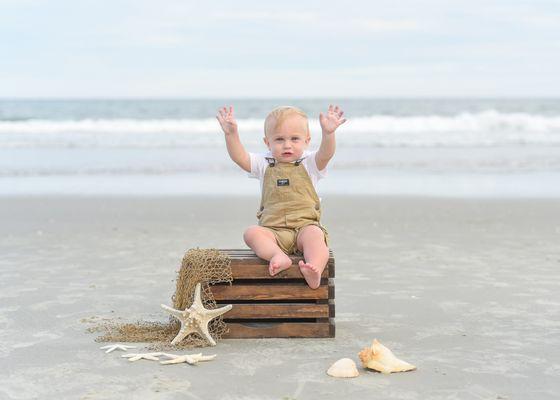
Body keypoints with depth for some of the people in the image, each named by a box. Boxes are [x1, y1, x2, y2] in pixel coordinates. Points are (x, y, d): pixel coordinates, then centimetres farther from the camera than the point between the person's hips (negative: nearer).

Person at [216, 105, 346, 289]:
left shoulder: (309, 163, 8)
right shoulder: (264, 164, 13)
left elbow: (325, 154, -12)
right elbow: (239, 157, 0)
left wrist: (328, 133, -32)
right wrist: (231, 133, -17)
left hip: (305, 226, -2)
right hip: (273, 230, 2)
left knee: (314, 234, -34)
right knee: (251, 233, -26)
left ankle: (314, 270, -55)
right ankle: (278, 256, -48)